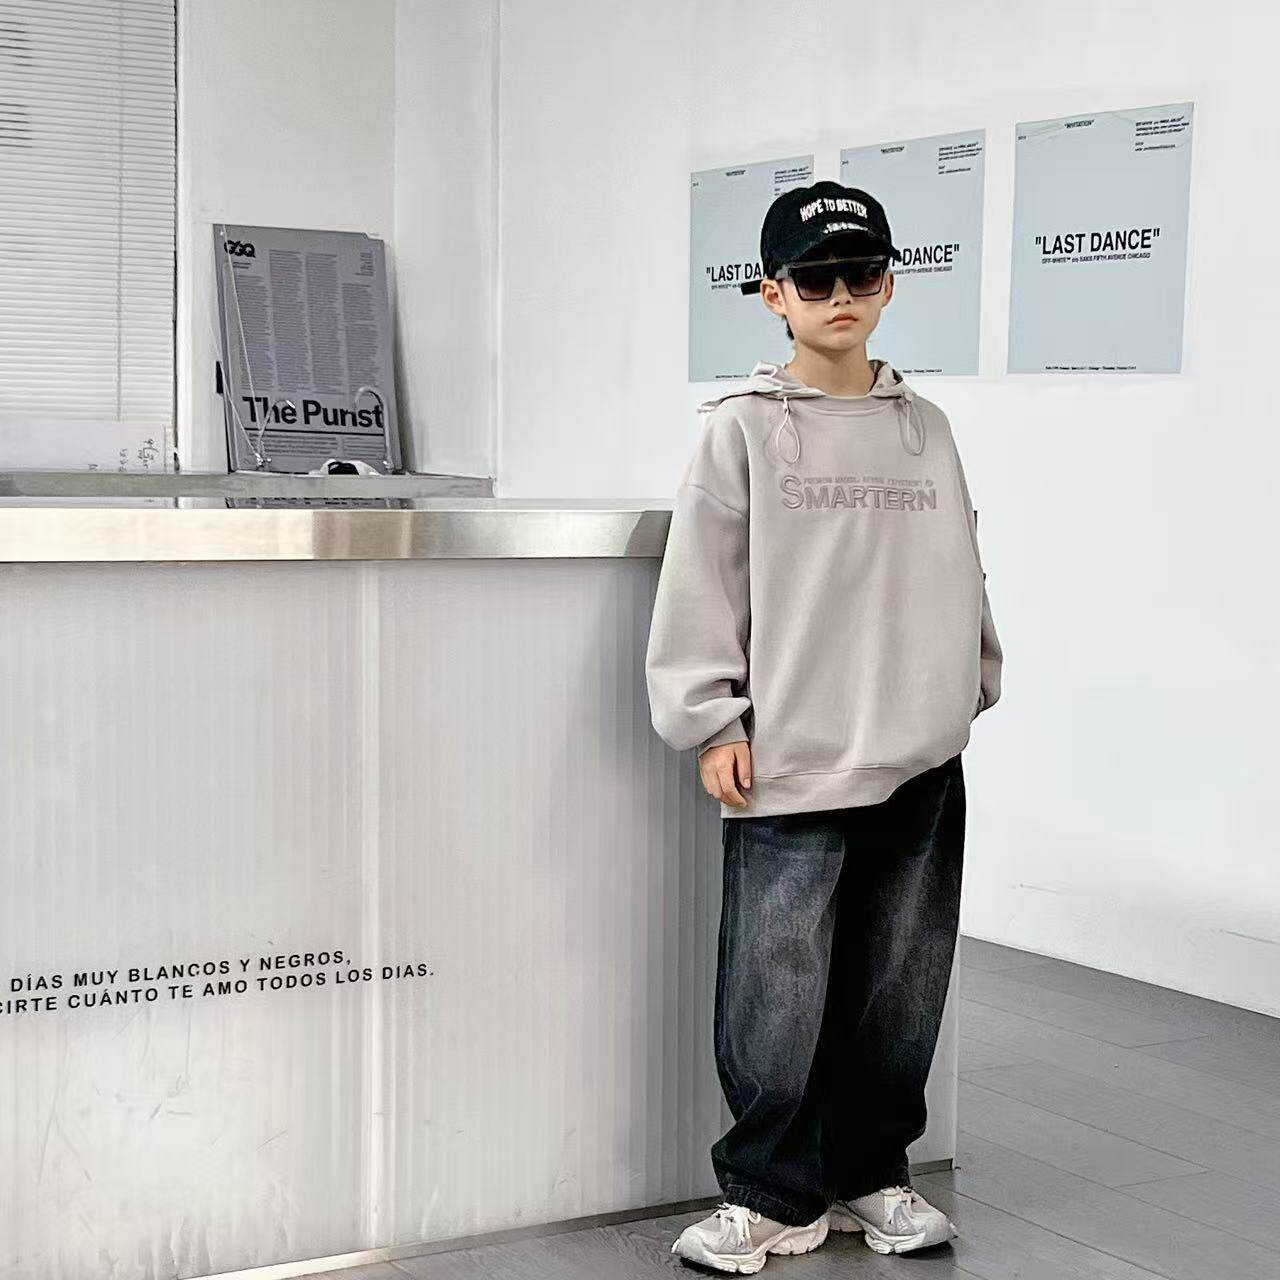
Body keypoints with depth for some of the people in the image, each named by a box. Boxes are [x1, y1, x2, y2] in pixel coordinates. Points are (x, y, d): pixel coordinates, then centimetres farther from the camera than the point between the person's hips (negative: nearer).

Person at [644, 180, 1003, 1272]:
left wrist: (969, 688, 15)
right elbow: (702, 583, -3)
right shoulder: (745, 431, -1)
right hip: (790, 767, -4)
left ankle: (870, 1177, 27)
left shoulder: (925, 429, 10)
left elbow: (962, 571, 16)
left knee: (899, 991, 12)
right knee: (778, 995, -2)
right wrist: (714, 721, -7)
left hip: (922, 768, 4)